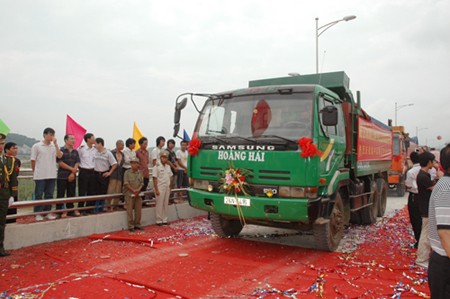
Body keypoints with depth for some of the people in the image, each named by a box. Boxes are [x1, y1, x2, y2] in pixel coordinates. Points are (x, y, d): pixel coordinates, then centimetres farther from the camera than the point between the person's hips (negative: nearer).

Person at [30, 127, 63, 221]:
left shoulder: (54, 146, 7)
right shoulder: (36, 146, -3)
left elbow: (60, 156, -10)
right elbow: (33, 161, 1)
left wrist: (56, 144, -13)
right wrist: (35, 172, 5)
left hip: (51, 175, 4)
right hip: (40, 176, -3)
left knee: (49, 195, 10)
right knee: (39, 195, 3)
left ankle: (48, 212, 19)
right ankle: (38, 213, 11)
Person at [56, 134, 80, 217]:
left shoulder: (75, 151, 11)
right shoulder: (61, 150, -3)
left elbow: (77, 163, 6)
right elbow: (60, 163, -9)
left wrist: (73, 173, -8)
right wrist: (71, 169, -10)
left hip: (72, 176, 4)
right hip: (62, 176, -4)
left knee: (71, 194, 8)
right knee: (60, 195, 0)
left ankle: (71, 210, 17)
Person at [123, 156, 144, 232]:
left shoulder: (140, 173, 9)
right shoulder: (127, 172, -2)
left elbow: (142, 183, 7)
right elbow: (126, 183, -8)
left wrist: (138, 189, -11)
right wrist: (133, 190, -14)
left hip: (138, 194, 4)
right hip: (129, 194, -4)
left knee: (138, 210, 5)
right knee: (130, 210, -2)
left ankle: (137, 224, 17)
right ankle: (131, 226, 4)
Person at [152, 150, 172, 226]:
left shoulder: (168, 166, 11)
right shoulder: (157, 167, -8)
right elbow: (154, 179, -12)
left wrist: (170, 188, 10)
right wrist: (156, 190, -16)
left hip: (167, 188, 6)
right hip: (160, 188, -6)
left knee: (166, 204, 10)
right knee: (159, 205, 0)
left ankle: (164, 220, 19)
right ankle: (159, 220, 9)